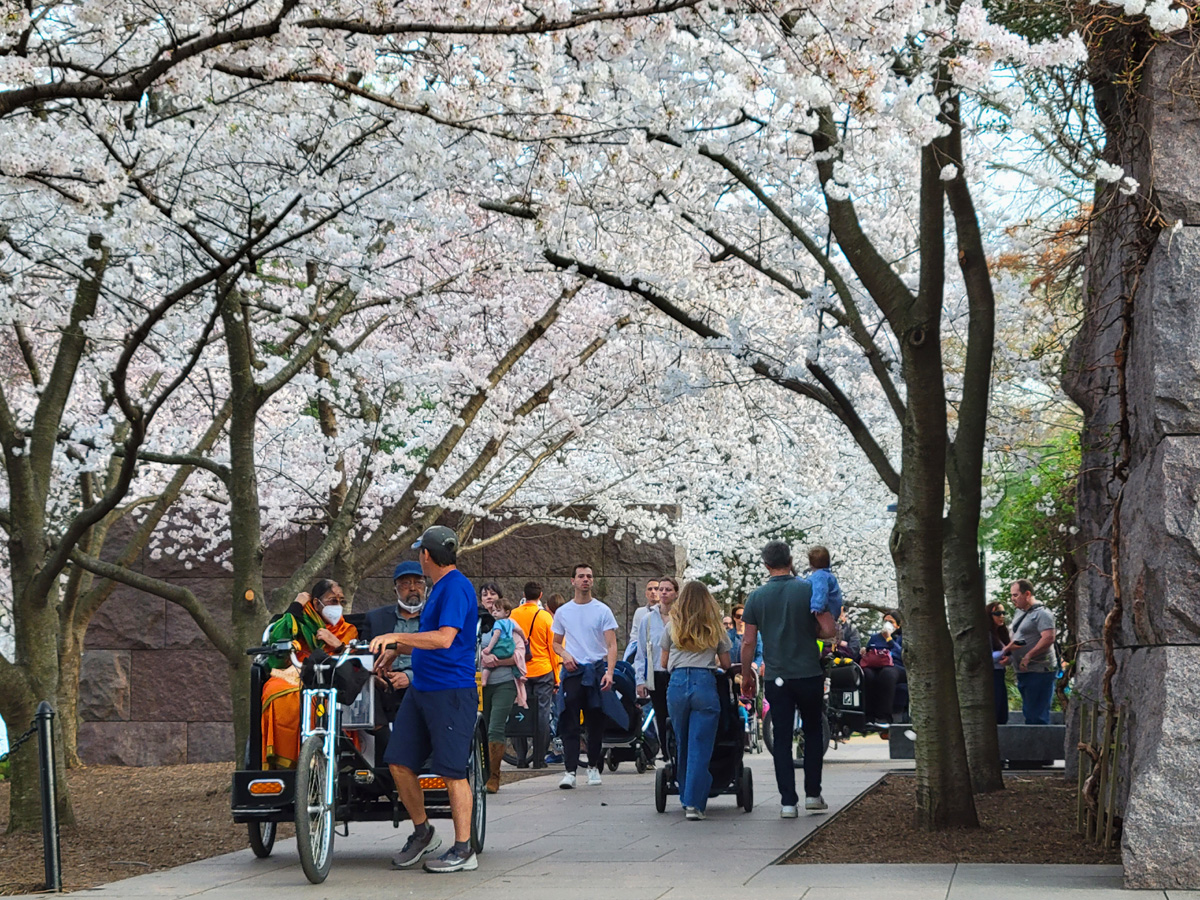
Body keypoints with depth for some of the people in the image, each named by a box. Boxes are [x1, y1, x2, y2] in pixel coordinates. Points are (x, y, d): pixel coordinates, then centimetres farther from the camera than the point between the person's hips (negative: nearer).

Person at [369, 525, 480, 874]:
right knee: (399, 762, 8)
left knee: (452, 771, -6)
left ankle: (463, 851, 1)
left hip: (452, 692, -10)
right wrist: (397, 650, 25)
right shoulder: (439, 587, 17)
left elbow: (444, 638, -24)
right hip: (420, 688, 10)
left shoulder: (456, 587, -13)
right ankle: (422, 832, 22)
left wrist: (396, 637, -23)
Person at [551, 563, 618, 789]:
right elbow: (556, 643, 19)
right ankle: (570, 770, -10)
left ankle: (593, 766, 19)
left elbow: (611, 645, -4)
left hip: (596, 670, -1)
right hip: (572, 670, 1)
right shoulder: (563, 612, 10)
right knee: (569, 722, -8)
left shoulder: (602, 610, 2)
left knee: (596, 723, 6)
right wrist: (565, 655, -4)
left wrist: (609, 672, -18)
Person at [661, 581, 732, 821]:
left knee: (682, 744, 13)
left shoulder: (672, 626, 13)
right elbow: (726, 664, 16)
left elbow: (664, 663, 18)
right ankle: (694, 803, -12)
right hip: (705, 684, -1)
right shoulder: (715, 628, 12)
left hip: (677, 684, 1)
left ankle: (687, 798, 20)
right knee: (700, 746, -4)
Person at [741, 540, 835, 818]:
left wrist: (746, 676, 11)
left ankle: (788, 802, 0)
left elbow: (748, 642, 0)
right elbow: (829, 631, -8)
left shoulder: (756, 597, 0)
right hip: (810, 675, -1)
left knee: (782, 739, 4)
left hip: (777, 678, 1)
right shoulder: (808, 590, -5)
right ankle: (812, 794, 15)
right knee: (813, 732, 16)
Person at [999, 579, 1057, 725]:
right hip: (1023, 673, 10)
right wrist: (1007, 654, 8)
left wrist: (1028, 656, -24)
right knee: (1028, 712, 11)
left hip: (1039, 671, -9)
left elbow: (1048, 638, -22)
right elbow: (1015, 641, 28)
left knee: (1037, 715, -10)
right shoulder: (1019, 616, 20)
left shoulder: (1041, 613, -9)